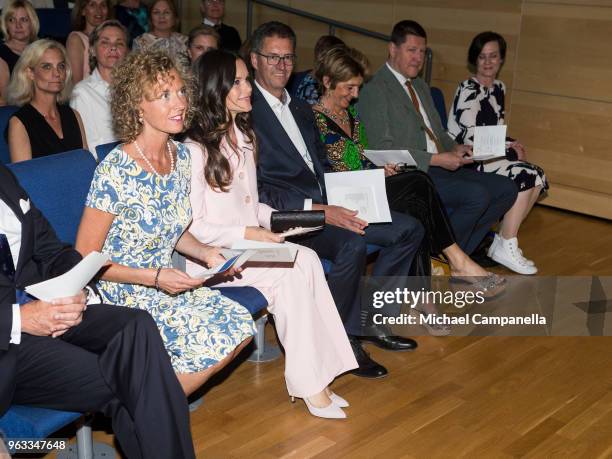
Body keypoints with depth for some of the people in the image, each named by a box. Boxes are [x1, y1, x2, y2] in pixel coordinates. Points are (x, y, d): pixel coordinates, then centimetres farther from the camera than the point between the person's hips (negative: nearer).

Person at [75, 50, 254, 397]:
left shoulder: (181, 156, 2)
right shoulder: (115, 171, -21)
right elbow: (85, 259, -16)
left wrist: (205, 252, -3)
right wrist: (154, 277, -22)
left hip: (167, 284, 7)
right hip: (123, 297, -7)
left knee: (241, 326, -9)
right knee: (216, 344, -17)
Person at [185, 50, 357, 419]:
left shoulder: (244, 136, 15)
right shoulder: (194, 149, -12)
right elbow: (192, 228, -14)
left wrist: (278, 218, 2)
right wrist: (246, 233, -21)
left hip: (251, 245, 7)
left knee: (306, 260, -22)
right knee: (296, 270, -26)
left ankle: (311, 377, -18)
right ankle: (308, 381, -16)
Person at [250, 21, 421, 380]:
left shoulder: (301, 109, 19)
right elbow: (258, 191, -16)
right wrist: (319, 210, -23)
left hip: (327, 204, 9)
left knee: (409, 229, 0)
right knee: (352, 243, -34)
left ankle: (365, 319, 7)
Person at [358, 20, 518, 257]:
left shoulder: (421, 87, 23)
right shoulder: (374, 91, -8)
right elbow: (382, 150, -16)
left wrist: (455, 148, 2)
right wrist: (436, 159, -20)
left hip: (440, 167, 9)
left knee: (506, 189, -2)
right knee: (477, 195, -26)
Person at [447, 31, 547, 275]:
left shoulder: (499, 88, 15)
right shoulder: (468, 90, -12)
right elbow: (470, 138, -18)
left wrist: (511, 145, -1)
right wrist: (511, 150, -12)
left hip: (488, 155, 8)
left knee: (538, 178, -11)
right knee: (525, 176, -23)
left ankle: (504, 240, -2)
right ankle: (505, 248, -14)